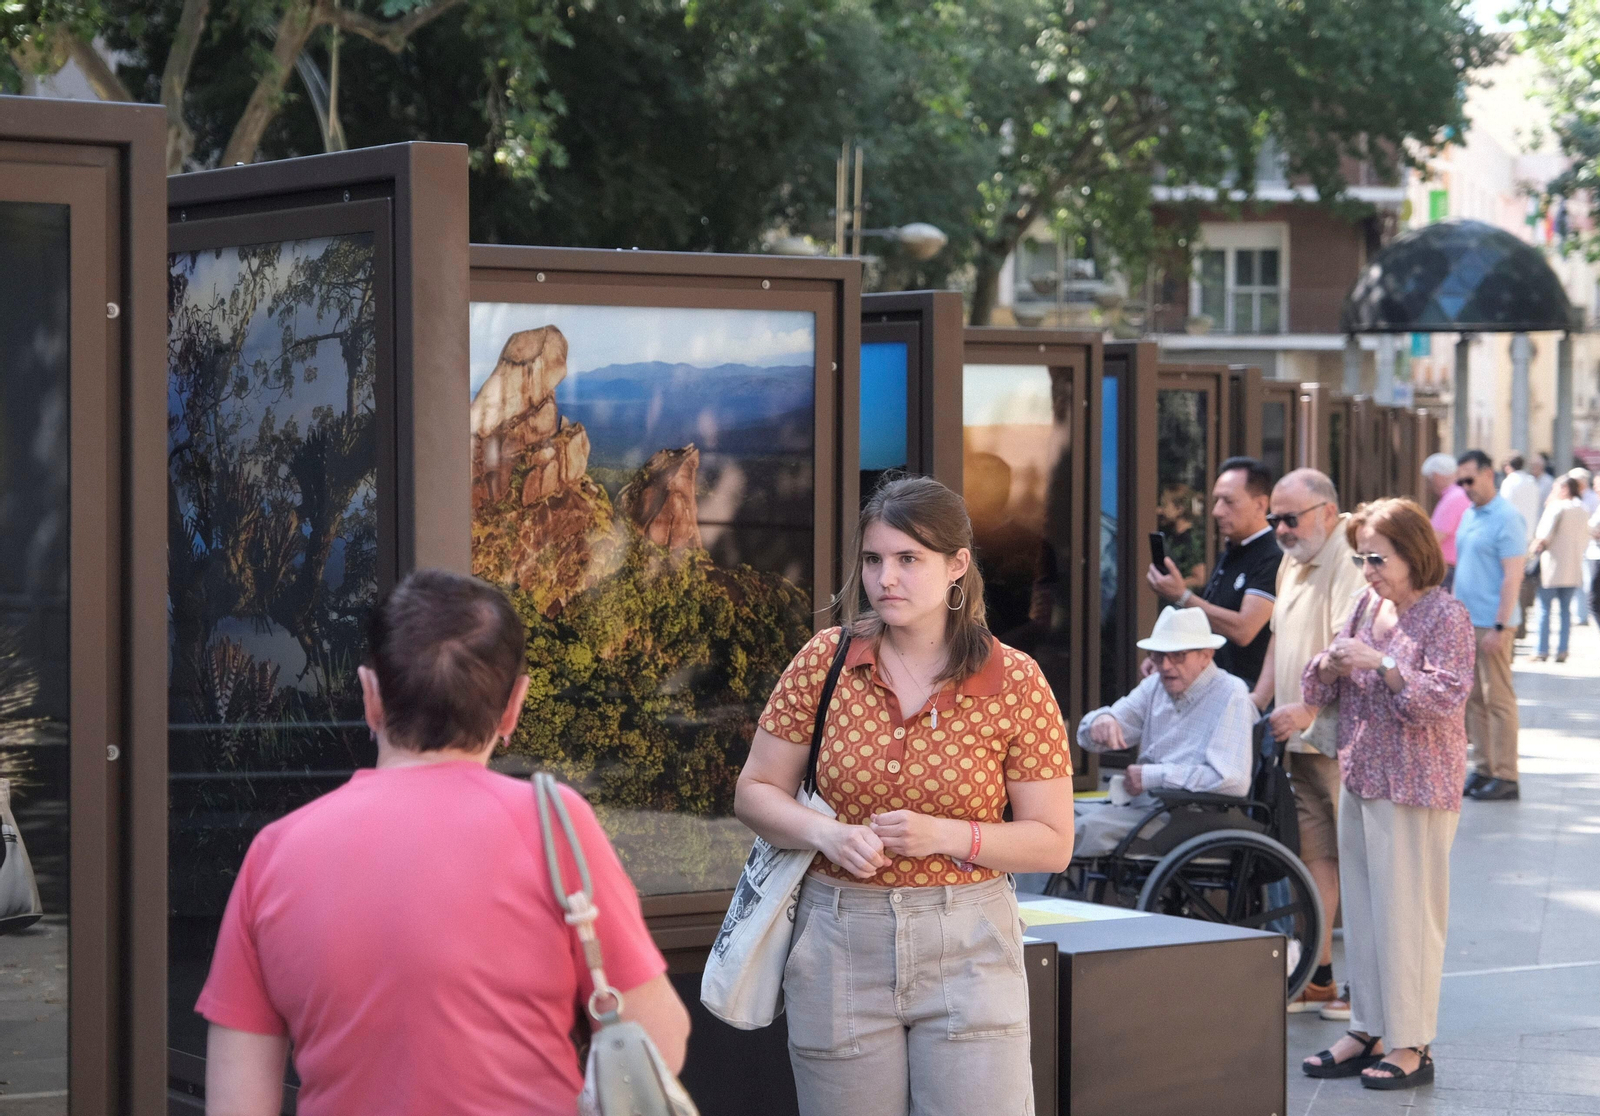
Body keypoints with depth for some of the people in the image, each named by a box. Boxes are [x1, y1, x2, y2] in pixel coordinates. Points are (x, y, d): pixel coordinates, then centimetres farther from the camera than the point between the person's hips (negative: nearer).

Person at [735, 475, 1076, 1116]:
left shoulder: (1014, 681, -4)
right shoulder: (825, 661, 1)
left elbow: (1052, 844, -2)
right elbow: (755, 791, 7)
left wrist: (945, 835, -17)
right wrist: (825, 833, -13)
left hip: (968, 949, -2)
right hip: (839, 943, 2)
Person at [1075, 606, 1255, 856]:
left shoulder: (1230, 695, -8)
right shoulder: (1155, 686, 14)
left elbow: (1233, 781, -20)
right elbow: (1090, 740, 14)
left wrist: (1153, 776, -16)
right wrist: (1101, 720, -12)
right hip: (1142, 804, 8)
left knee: (1092, 826, -28)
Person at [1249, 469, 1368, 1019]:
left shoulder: (1350, 565, -15)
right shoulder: (1292, 564, 17)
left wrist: (1308, 708, -26)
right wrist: (1257, 704, 18)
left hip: (1343, 737, -9)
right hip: (1301, 737, 9)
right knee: (1315, 854, 11)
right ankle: (1317, 978, 17)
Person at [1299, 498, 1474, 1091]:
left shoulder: (1446, 616, -9)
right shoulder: (1367, 606, 11)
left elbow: (1445, 697, -19)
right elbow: (1320, 688, 14)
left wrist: (1381, 663, -26)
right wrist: (1331, 664, -8)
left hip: (1416, 789, -7)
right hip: (1361, 779, 7)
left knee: (1406, 912, -4)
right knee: (1361, 910, 11)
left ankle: (1410, 1046, 2)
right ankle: (1368, 1032, 20)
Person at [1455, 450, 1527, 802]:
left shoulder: (1506, 518, -13)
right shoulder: (1469, 516, 13)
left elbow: (1513, 576, -16)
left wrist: (1500, 627, -19)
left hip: (1492, 624, -8)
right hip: (1465, 621, 8)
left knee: (1498, 699, -4)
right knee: (1474, 698, 10)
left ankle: (1505, 776, 0)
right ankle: (1482, 769, 16)